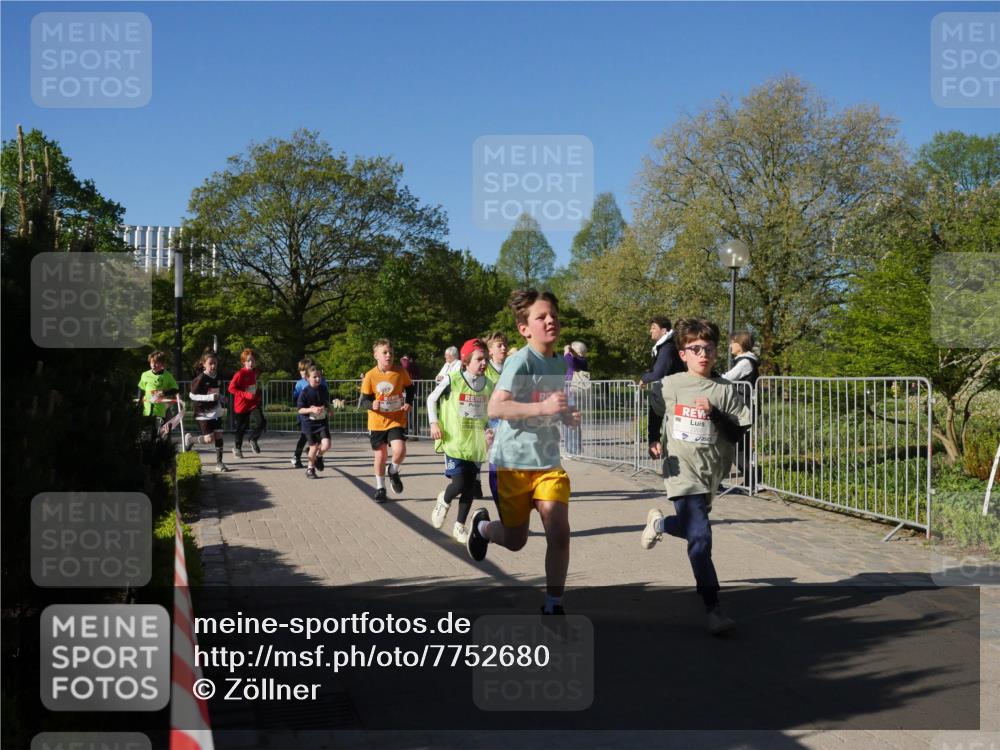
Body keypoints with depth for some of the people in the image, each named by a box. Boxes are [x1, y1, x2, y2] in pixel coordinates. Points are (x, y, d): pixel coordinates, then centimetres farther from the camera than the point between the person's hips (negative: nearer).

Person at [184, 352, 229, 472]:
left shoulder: (217, 377, 6)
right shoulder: (200, 379, -14)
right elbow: (192, 395, -15)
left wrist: (222, 406, 12)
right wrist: (210, 397, -23)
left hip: (216, 412, 6)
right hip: (203, 413, -6)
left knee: (219, 436, 0)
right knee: (209, 439, -8)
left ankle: (219, 463, 7)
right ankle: (190, 439, 20)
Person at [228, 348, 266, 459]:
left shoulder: (254, 372, 4)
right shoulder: (240, 374, -15)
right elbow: (231, 388, -17)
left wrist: (258, 394, 5)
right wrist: (246, 395, -23)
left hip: (253, 403, 4)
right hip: (242, 404, -4)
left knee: (261, 422, -15)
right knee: (241, 428, 8)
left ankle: (253, 439, 11)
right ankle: (237, 447, 32)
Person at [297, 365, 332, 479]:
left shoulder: (323, 389, 1)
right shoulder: (304, 392, -11)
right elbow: (300, 410, -10)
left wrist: (328, 409, 1)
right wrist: (312, 409, -23)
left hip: (322, 421, 3)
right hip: (309, 423, -3)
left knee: (326, 445, -13)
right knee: (314, 446, 2)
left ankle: (319, 457, 21)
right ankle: (310, 469, 26)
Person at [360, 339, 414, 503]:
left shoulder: (400, 371, -6)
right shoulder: (370, 376, -9)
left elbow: (409, 387, 12)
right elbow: (364, 400, -4)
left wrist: (408, 403, -3)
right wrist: (372, 405, -25)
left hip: (397, 420, 0)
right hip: (377, 422, 0)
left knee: (400, 451, -19)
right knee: (380, 455, 7)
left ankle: (393, 471, 15)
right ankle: (380, 488, 26)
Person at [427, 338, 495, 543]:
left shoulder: (488, 385, 3)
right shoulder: (453, 381, -9)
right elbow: (431, 399, 4)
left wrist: (488, 430, 2)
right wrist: (434, 423, -5)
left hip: (476, 444, 4)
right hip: (454, 442, -4)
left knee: (470, 488, 6)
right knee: (458, 484, -11)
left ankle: (459, 526, 22)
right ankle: (444, 500, 25)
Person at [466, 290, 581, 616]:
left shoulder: (562, 363, 6)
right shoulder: (520, 361, -16)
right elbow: (494, 408, -27)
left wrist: (569, 417, 1)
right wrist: (543, 407, -36)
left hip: (549, 462, 5)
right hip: (512, 463, -5)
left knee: (559, 532, -11)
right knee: (515, 540, 10)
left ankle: (553, 606, 4)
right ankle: (481, 525, 45)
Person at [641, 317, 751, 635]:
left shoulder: (724, 390, -1)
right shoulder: (669, 385, 0)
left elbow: (738, 433, -4)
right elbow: (655, 415, 19)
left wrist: (715, 414, -18)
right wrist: (653, 441, 6)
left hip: (711, 472, 3)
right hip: (683, 472, -3)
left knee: (692, 529, 18)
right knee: (700, 536, -14)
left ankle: (659, 523, 52)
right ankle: (714, 609, -9)